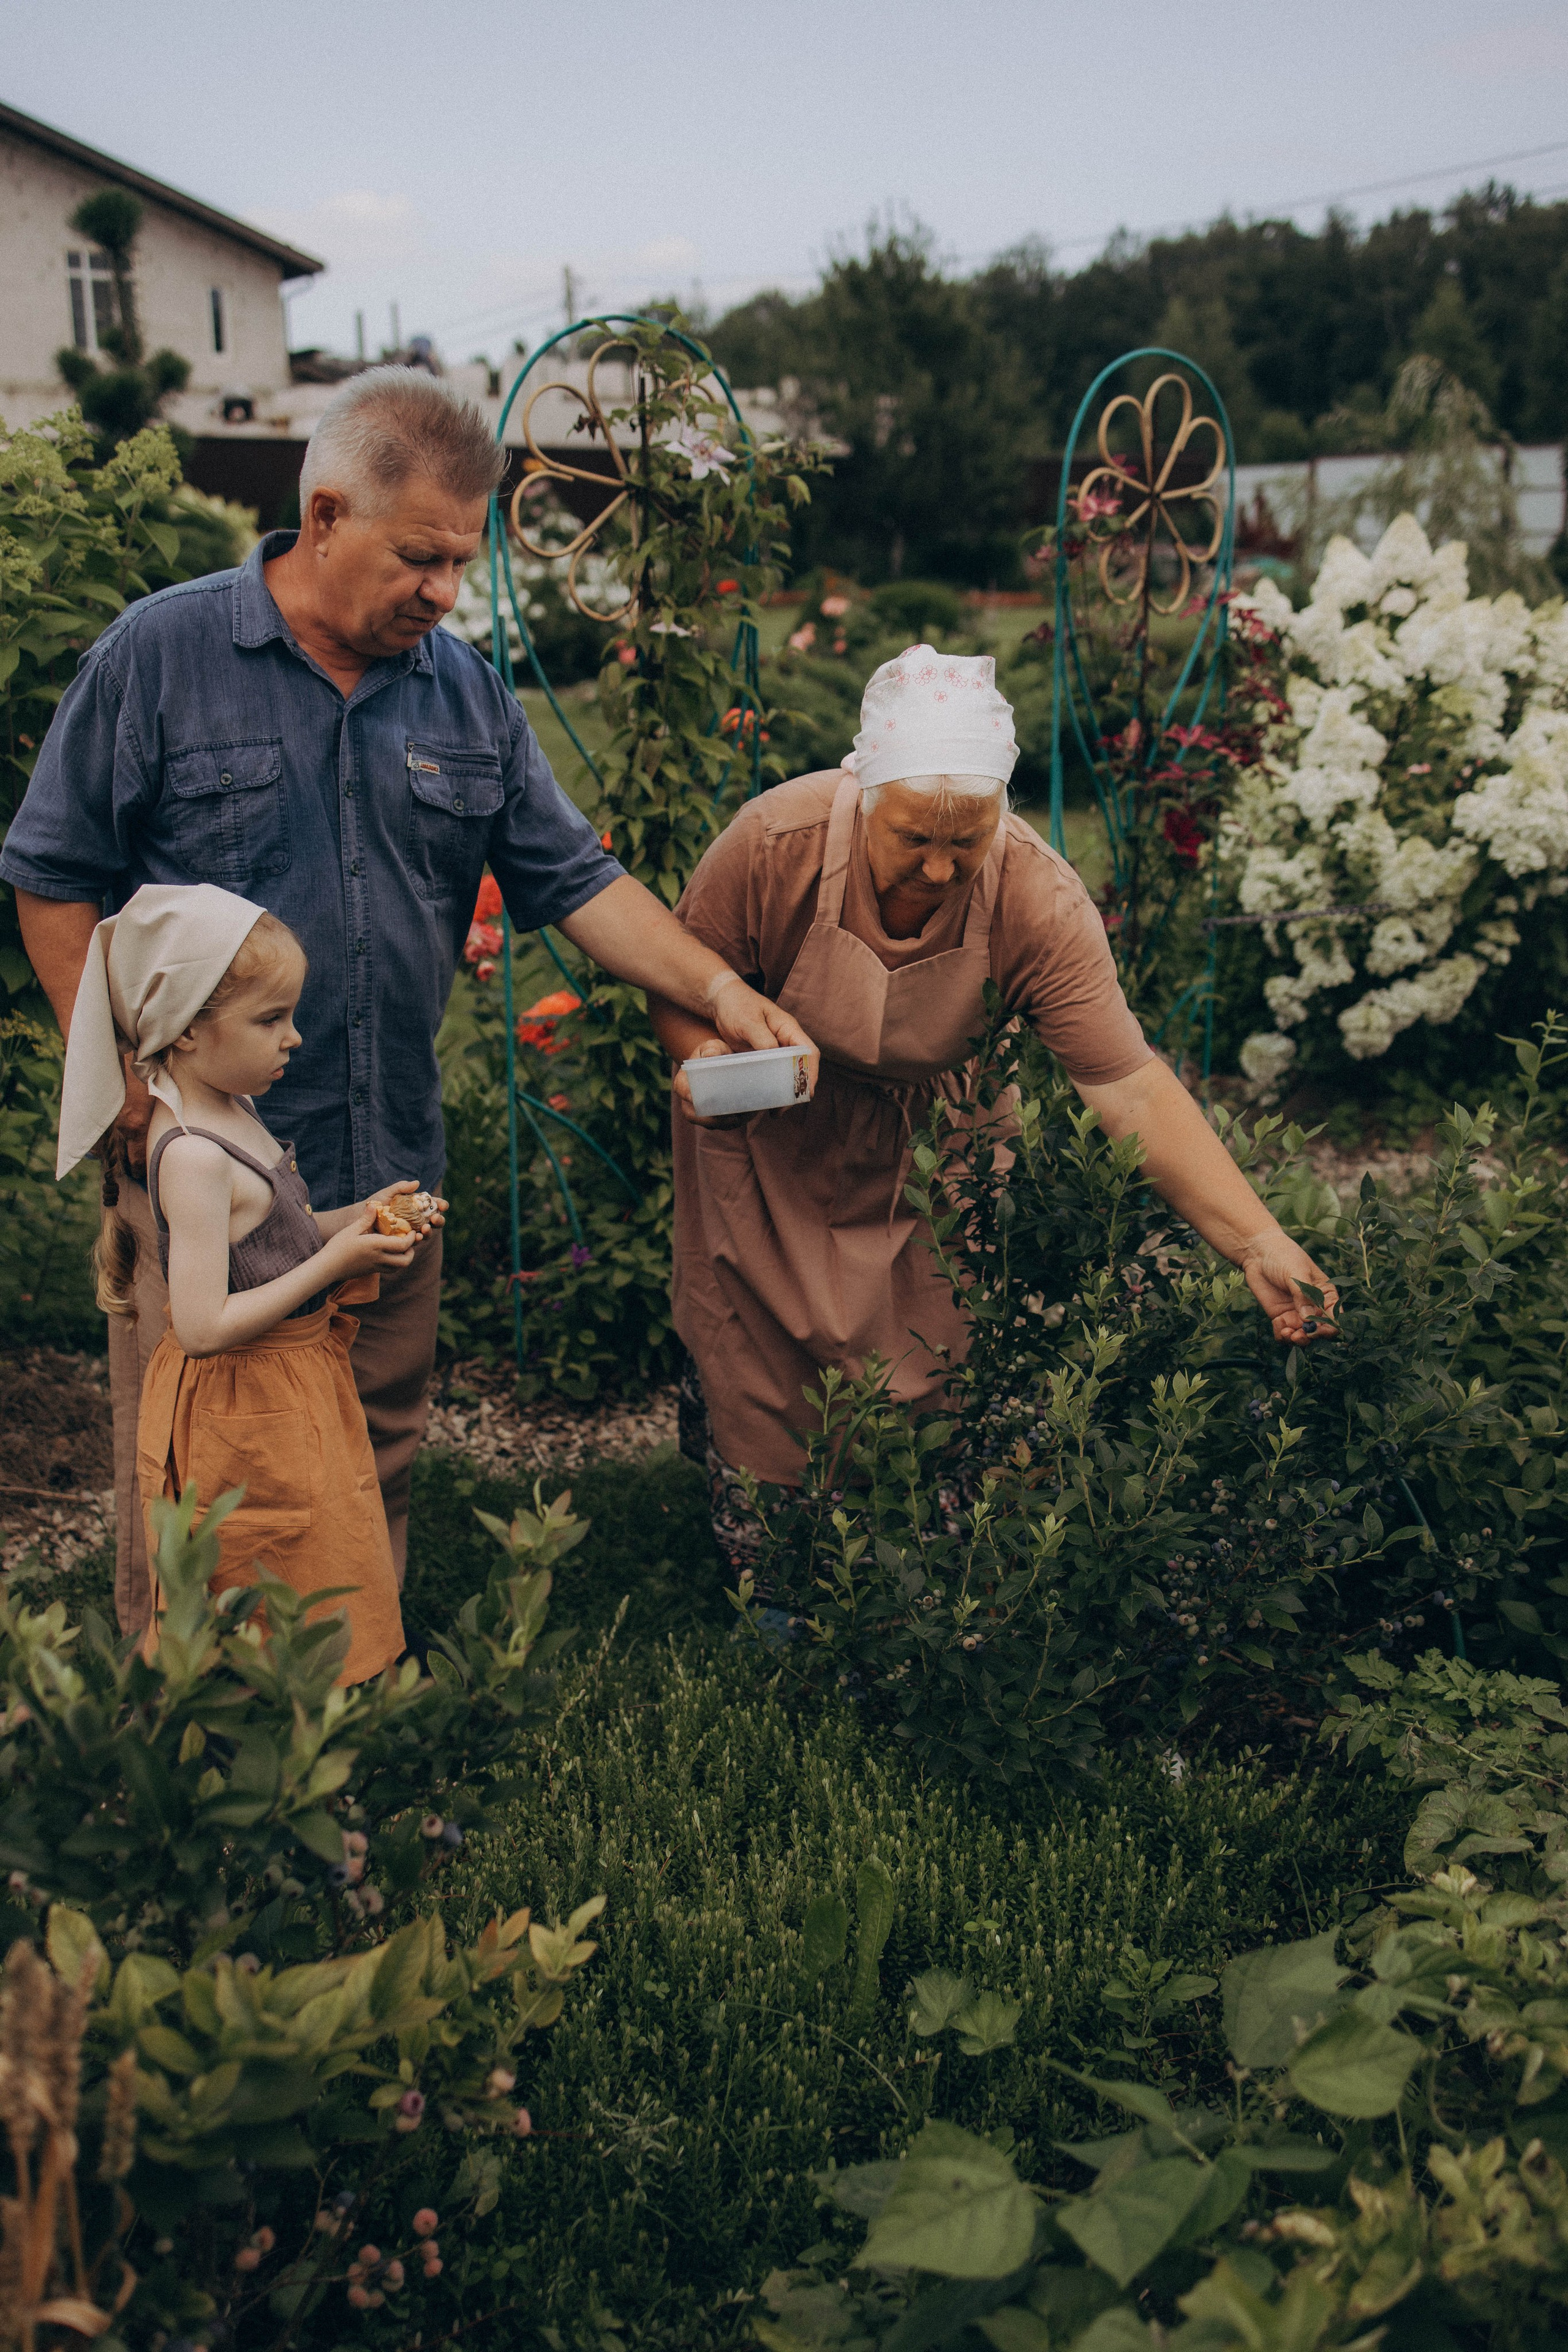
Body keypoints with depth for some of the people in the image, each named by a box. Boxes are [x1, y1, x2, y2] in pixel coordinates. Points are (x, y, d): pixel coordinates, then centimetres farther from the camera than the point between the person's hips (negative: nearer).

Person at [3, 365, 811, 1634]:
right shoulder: (160, 654, -6)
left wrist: (719, 989, -6)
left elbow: (577, 880, 6)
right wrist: (120, 1070, -10)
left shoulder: (469, 692, 7)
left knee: (380, 1455, 17)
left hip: (392, 1164, 4)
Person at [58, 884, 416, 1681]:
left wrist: (353, 1220, 3)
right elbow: (203, 1327, -29)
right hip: (244, 1416, -10)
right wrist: (333, 1263, -24)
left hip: (294, 1396, 10)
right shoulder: (193, 1158, -26)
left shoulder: (230, 1115, 5)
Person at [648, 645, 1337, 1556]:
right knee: (759, 1345, 6)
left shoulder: (1041, 902, -31)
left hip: (926, 1140, 1)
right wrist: (704, 1056, -35)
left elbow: (1133, 1089, -32)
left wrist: (1260, 1244, -40)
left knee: (928, 1350, 2)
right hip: (773, 1131, 0)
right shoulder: (775, 844, -30)